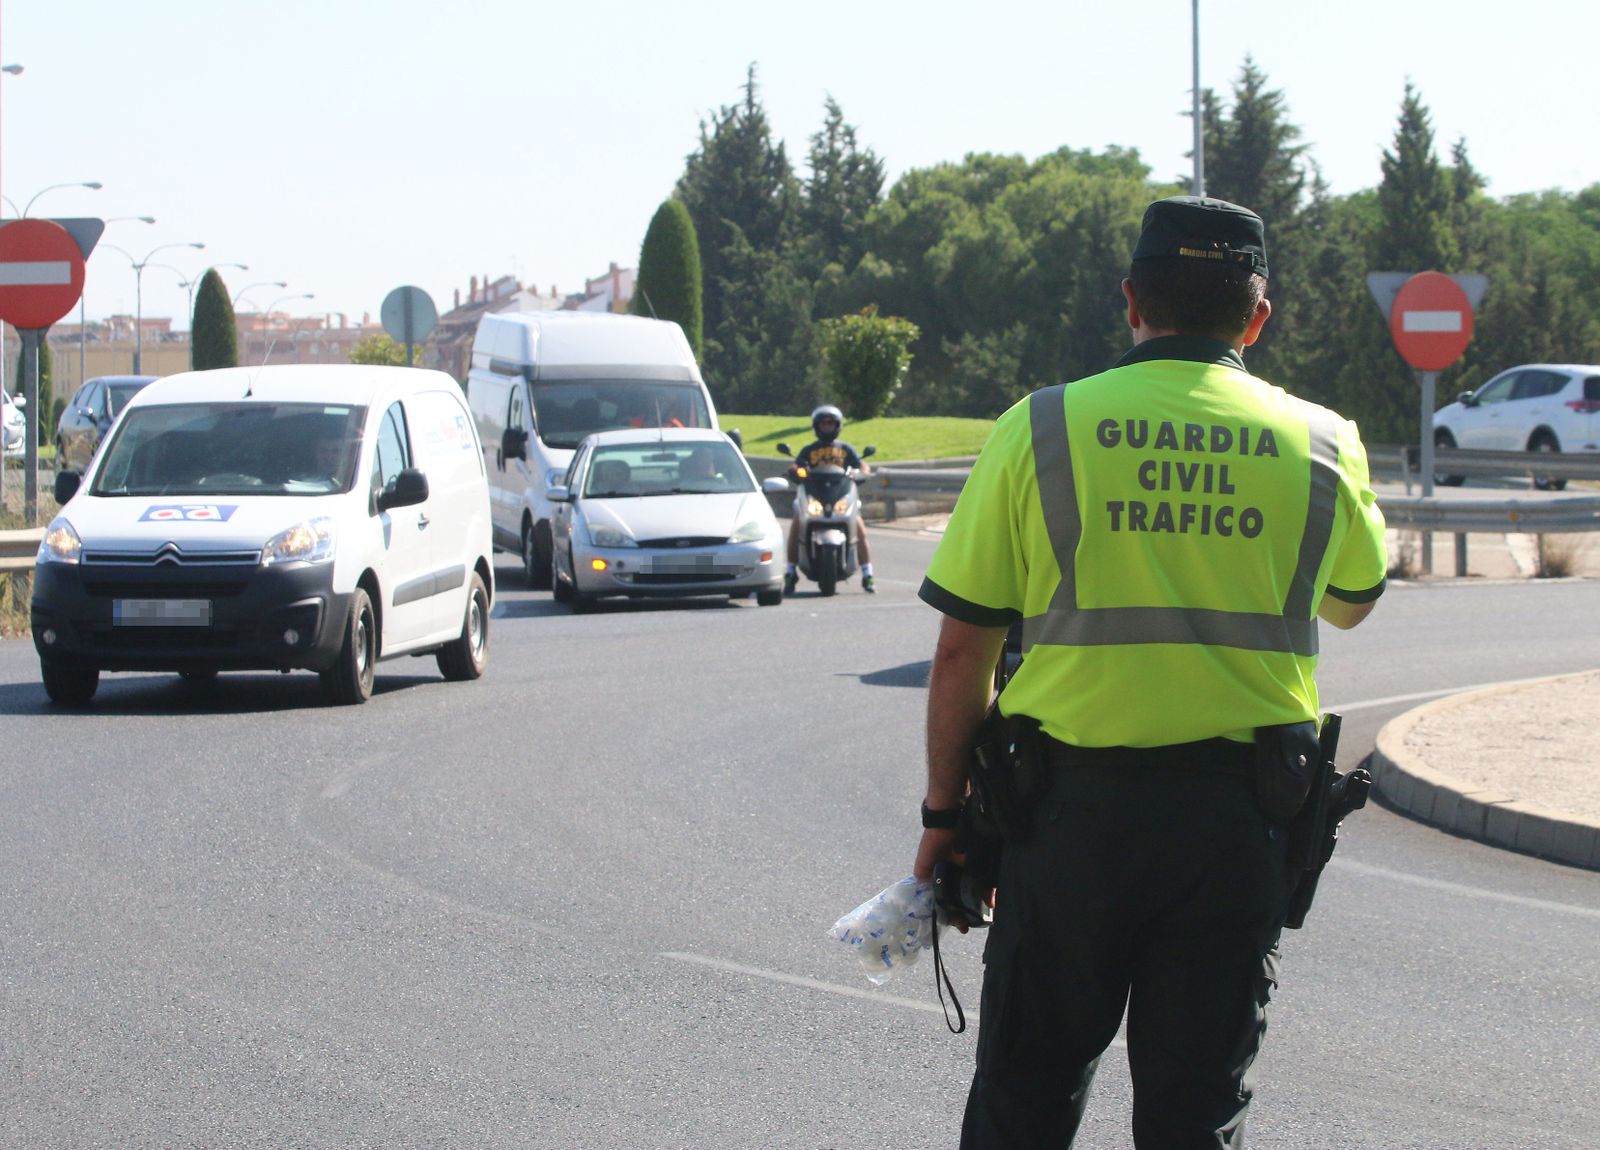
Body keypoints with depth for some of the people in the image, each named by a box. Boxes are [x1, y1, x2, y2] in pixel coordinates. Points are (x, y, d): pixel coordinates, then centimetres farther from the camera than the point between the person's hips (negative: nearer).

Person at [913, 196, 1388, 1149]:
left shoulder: (1041, 429, -3)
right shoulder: (1321, 445, 2)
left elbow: (963, 652, -2)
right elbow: (1353, 601, 22)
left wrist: (944, 813, 9)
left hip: (1074, 801, -1)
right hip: (1237, 819, 1)